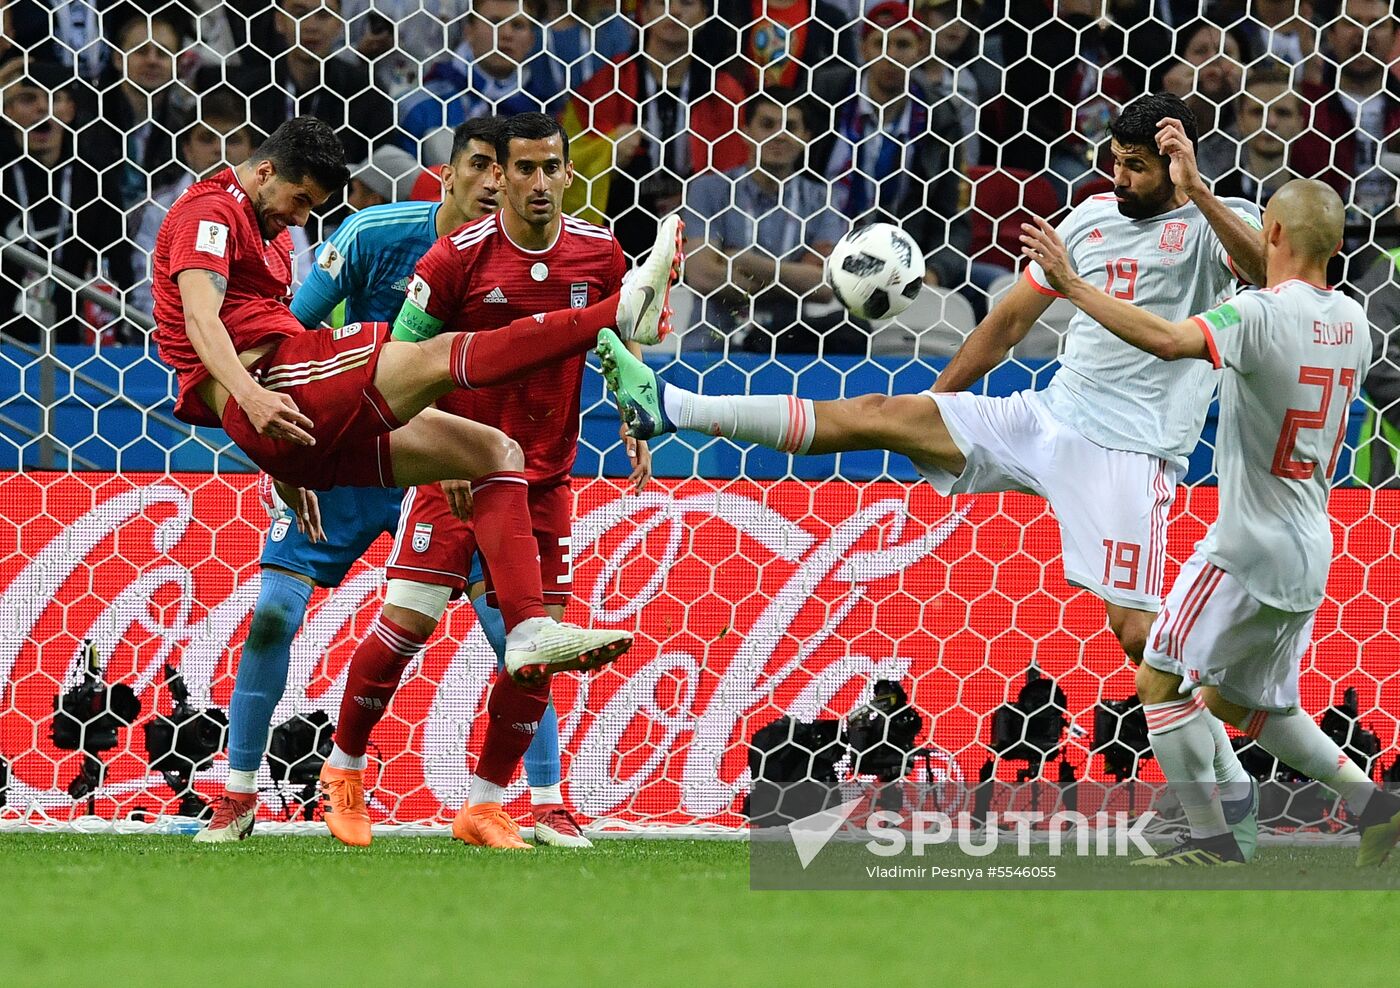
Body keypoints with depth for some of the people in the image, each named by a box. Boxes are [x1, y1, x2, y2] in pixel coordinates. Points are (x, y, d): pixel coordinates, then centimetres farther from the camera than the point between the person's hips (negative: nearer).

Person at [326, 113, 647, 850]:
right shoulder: (459, 256, -11)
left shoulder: (599, 256, 0)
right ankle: (342, 768, 10)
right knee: (407, 620, -10)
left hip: (544, 479, 3)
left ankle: (484, 804, 13)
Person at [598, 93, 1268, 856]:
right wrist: (933, 413, 26)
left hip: (1128, 450, -6)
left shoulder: (1213, 225, -5)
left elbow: (1273, 269, -29)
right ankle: (667, 408, -7)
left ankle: (1231, 790, 0)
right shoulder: (1092, 218, 14)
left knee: (1134, 627, -14)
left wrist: (1194, 189, -36)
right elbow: (1011, 317, 23)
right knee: (879, 414, -4)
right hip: (1045, 419, 6)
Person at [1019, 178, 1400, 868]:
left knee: (1160, 681, 0)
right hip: (1310, 556, 8)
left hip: (1249, 547, -8)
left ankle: (1211, 842, -4)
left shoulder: (1261, 313, -19)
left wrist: (1072, 286, -27)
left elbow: (1168, 340, -35)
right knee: (1240, 700, 21)